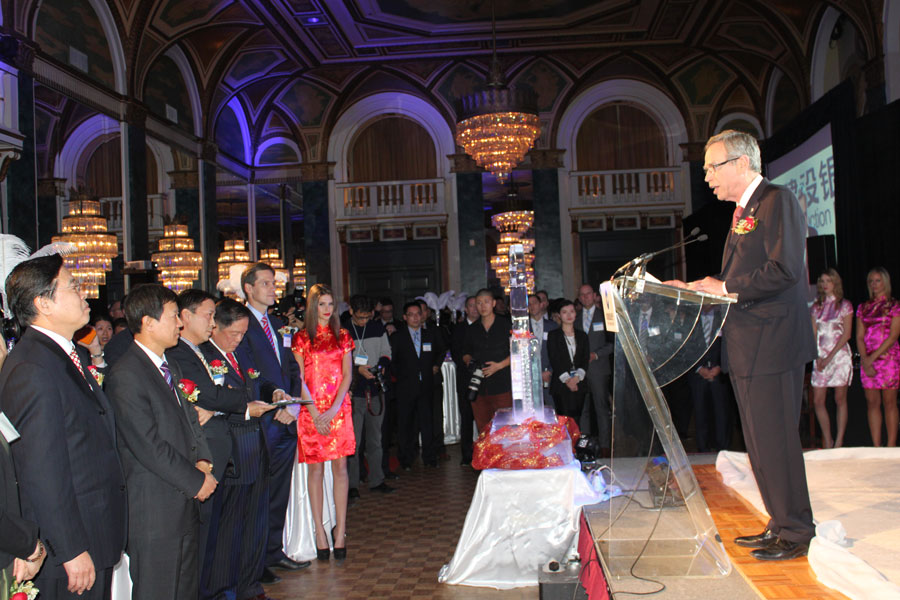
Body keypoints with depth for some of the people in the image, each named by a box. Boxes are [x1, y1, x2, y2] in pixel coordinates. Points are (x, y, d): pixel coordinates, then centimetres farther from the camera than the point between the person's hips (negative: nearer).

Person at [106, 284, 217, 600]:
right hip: (154, 510, -9)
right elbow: (148, 446, -20)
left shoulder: (171, 368, 14)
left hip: (185, 501, 9)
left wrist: (201, 459, 1)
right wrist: (196, 480, -13)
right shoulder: (125, 375, -16)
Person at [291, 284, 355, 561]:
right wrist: (315, 412, -9)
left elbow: (347, 375, 5)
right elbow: (299, 379, -1)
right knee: (316, 469, 2)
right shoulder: (301, 338, 3)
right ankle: (319, 531, 8)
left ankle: (340, 530, 5)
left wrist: (334, 408, -7)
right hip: (311, 410, -2)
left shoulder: (342, 336, 10)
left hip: (339, 410, 2)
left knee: (340, 467, 0)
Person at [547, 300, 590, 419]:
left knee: (576, 418, 0)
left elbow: (586, 359, 6)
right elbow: (554, 359, -3)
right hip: (561, 384, -3)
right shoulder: (553, 335, 5)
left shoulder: (582, 336, 14)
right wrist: (567, 379, -13)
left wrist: (577, 377, -11)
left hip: (579, 383, 3)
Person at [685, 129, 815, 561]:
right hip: (747, 347, 10)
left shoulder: (778, 201, -10)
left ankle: (797, 533, 8)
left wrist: (725, 288, -15)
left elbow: (784, 270, -21)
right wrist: (703, 289, 7)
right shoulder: (743, 210, 19)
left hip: (770, 344, -10)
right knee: (761, 443, 15)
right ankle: (781, 525, 25)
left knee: (775, 440, -4)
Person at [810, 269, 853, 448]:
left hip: (839, 354, -4)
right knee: (818, 401, -2)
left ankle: (839, 441, 4)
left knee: (840, 400, -1)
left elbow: (846, 335, -5)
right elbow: (813, 334, 9)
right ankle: (827, 441, 8)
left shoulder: (844, 305, 1)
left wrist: (830, 357, -12)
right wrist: (817, 357, -5)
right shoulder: (816, 307, 12)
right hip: (820, 356, 4)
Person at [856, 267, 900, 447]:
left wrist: (873, 357, -14)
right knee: (872, 403, 2)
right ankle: (876, 446, 4)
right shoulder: (863, 308, 14)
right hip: (867, 360, 4)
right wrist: (865, 360, -7)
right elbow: (859, 337, 8)